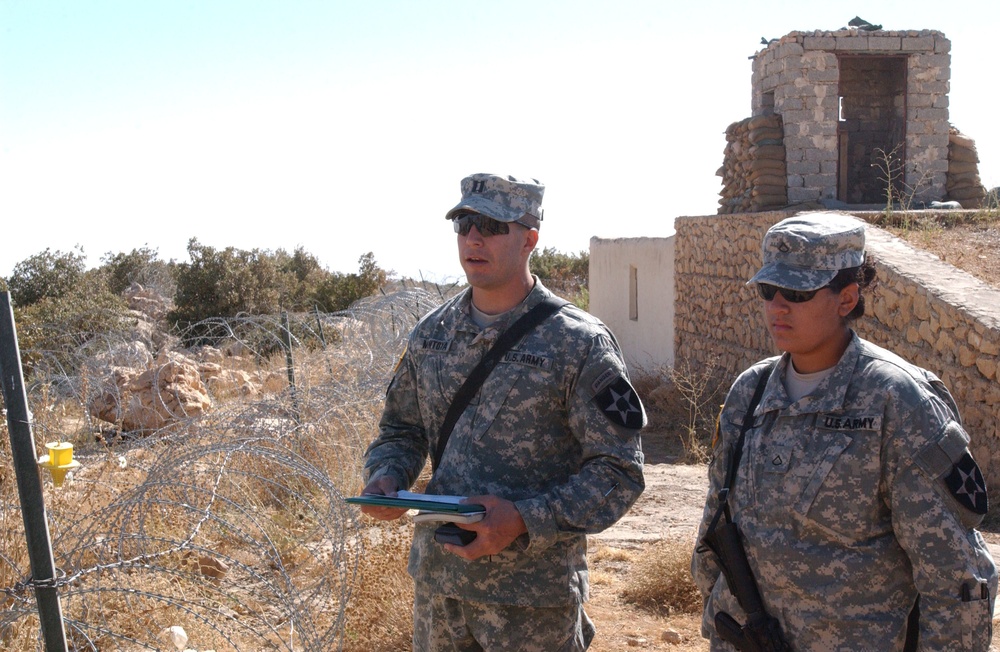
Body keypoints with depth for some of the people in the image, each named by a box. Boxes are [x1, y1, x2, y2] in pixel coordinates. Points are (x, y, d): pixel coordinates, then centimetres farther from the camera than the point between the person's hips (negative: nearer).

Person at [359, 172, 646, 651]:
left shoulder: (580, 344, -11)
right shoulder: (430, 334, 4)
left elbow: (618, 472, -11)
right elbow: (401, 429, 15)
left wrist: (525, 519, -22)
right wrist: (384, 478, -7)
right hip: (435, 580, 5)